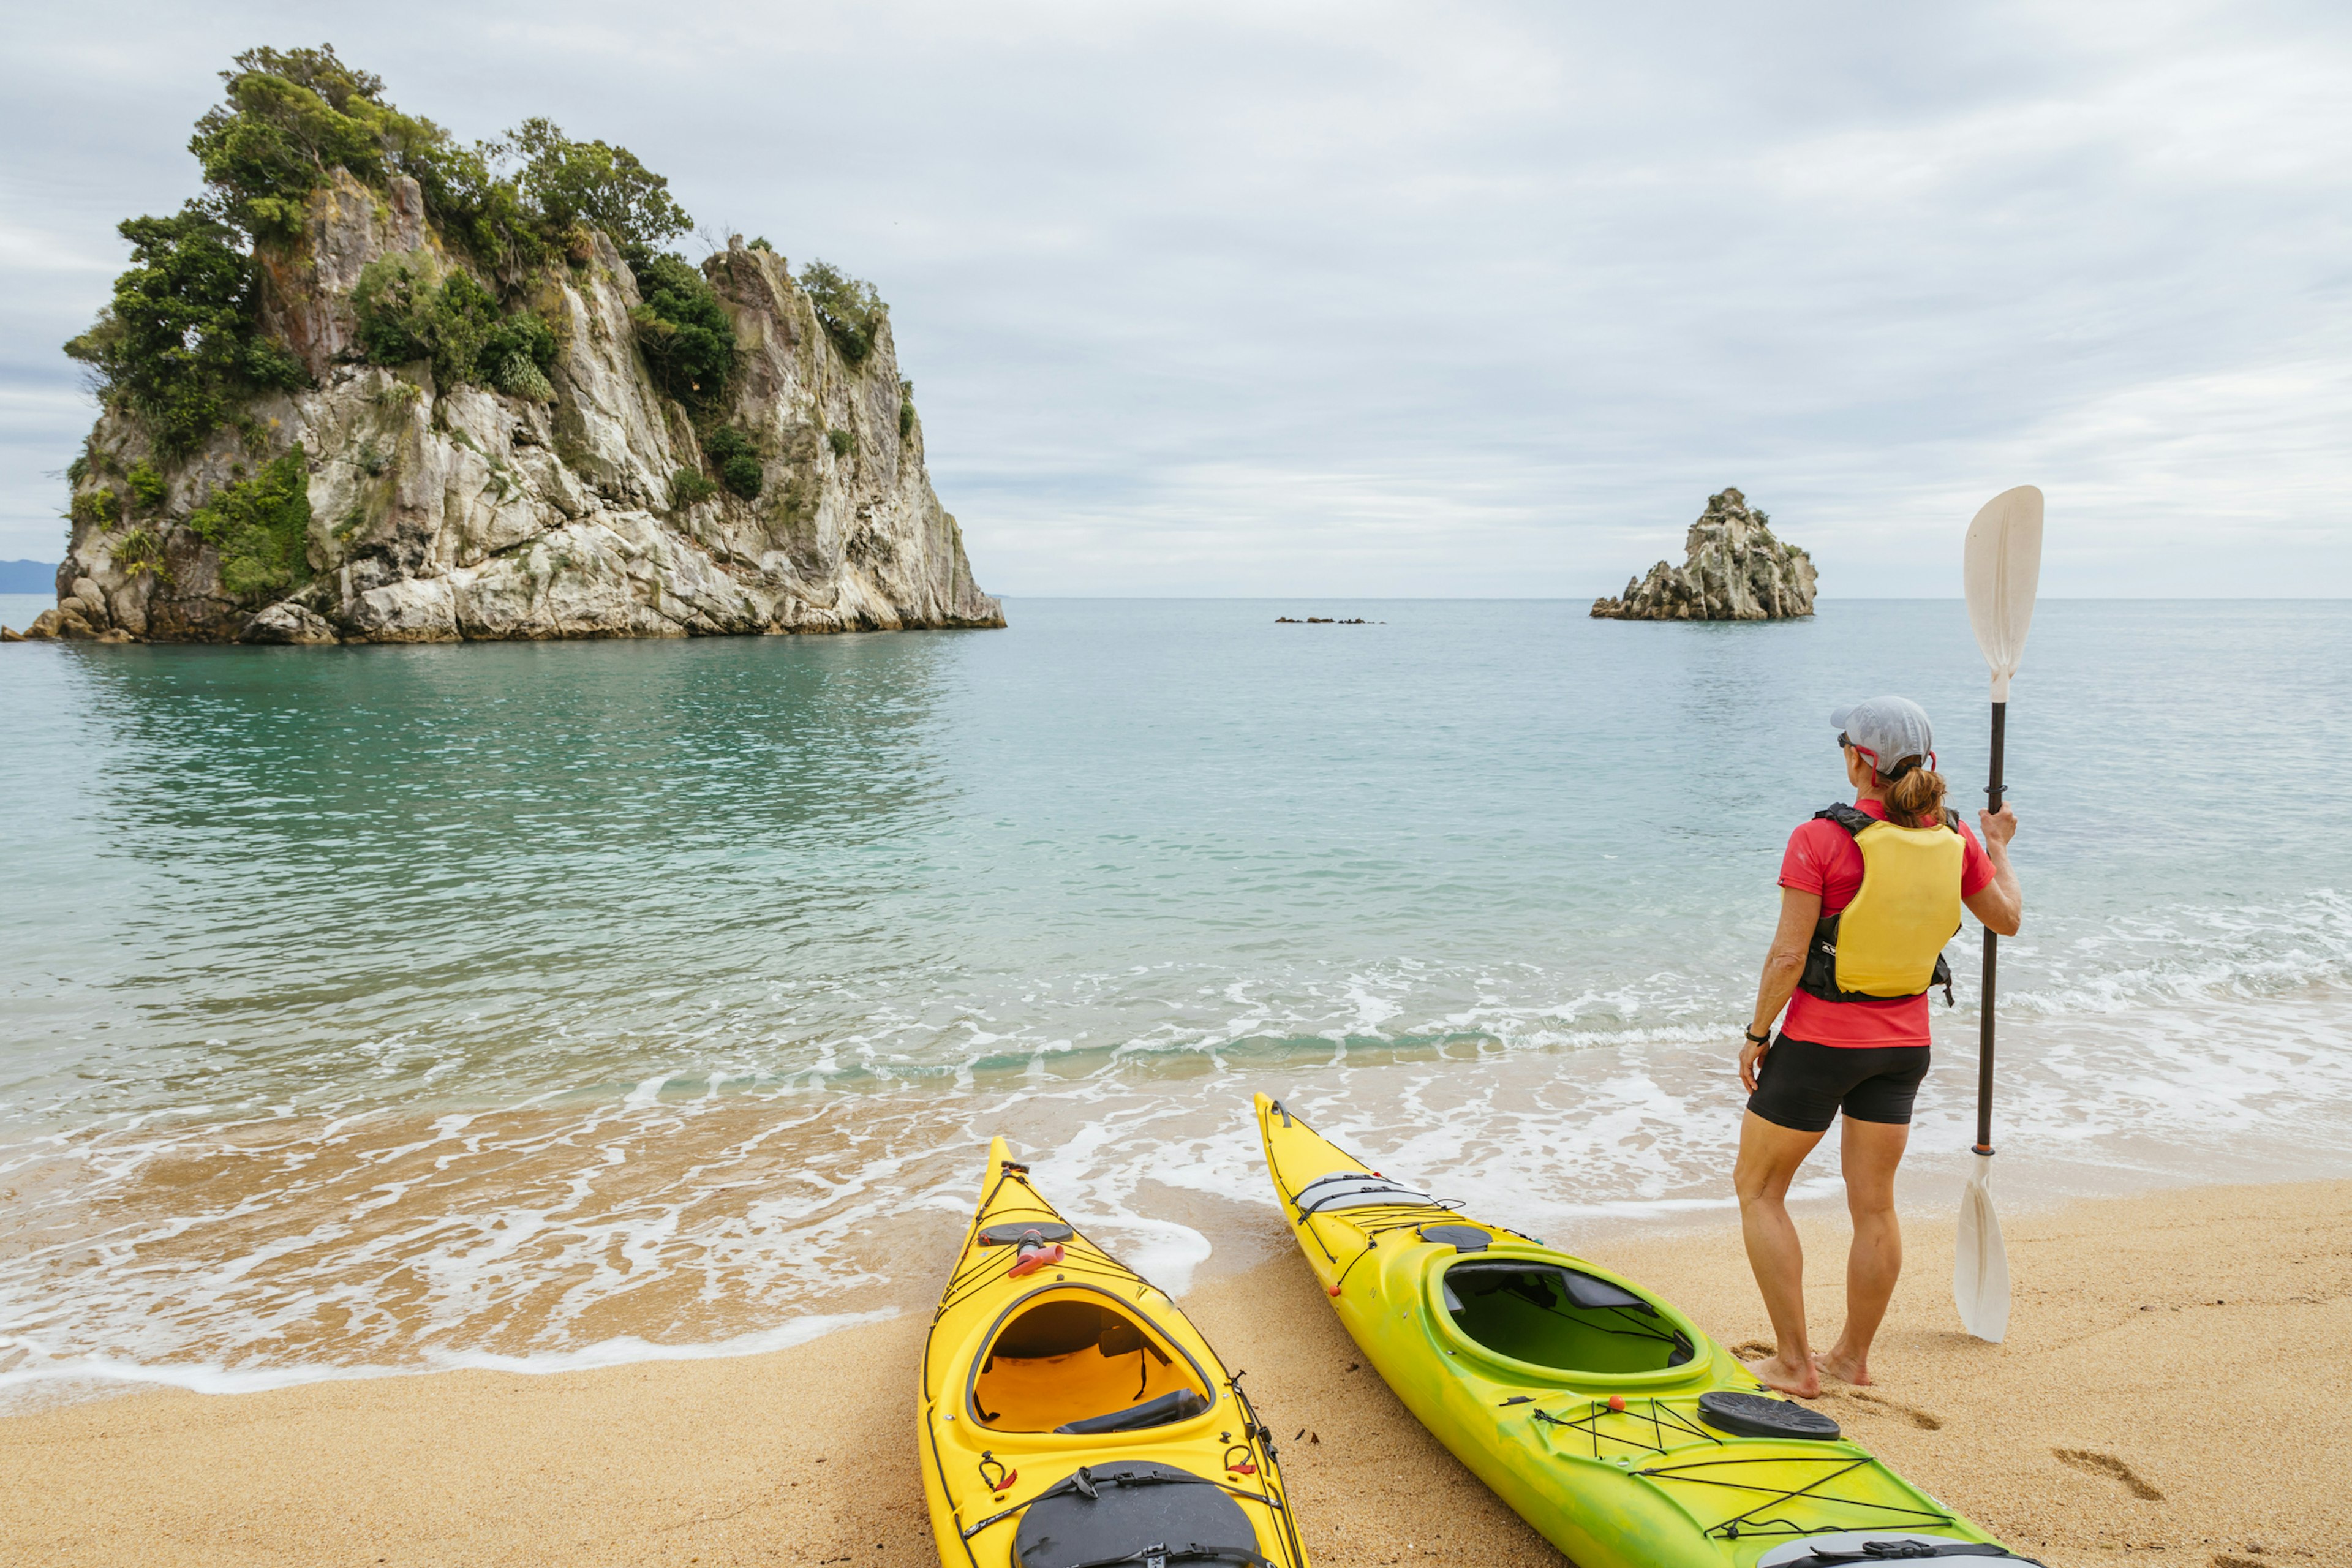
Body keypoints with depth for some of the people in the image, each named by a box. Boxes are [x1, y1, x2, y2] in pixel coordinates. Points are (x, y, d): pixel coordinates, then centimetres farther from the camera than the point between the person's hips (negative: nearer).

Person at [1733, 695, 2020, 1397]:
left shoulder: (1821, 838, -19)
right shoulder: (1953, 838, -2)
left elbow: (1788, 955, -18)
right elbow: (2007, 919, 13)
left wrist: (1756, 1035, -5)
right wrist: (1998, 849, 29)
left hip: (1820, 1042, -6)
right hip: (1905, 1043, 6)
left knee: (1758, 1188, 11)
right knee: (1873, 1203, 16)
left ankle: (1794, 1364, 12)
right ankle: (1853, 1356, 29)